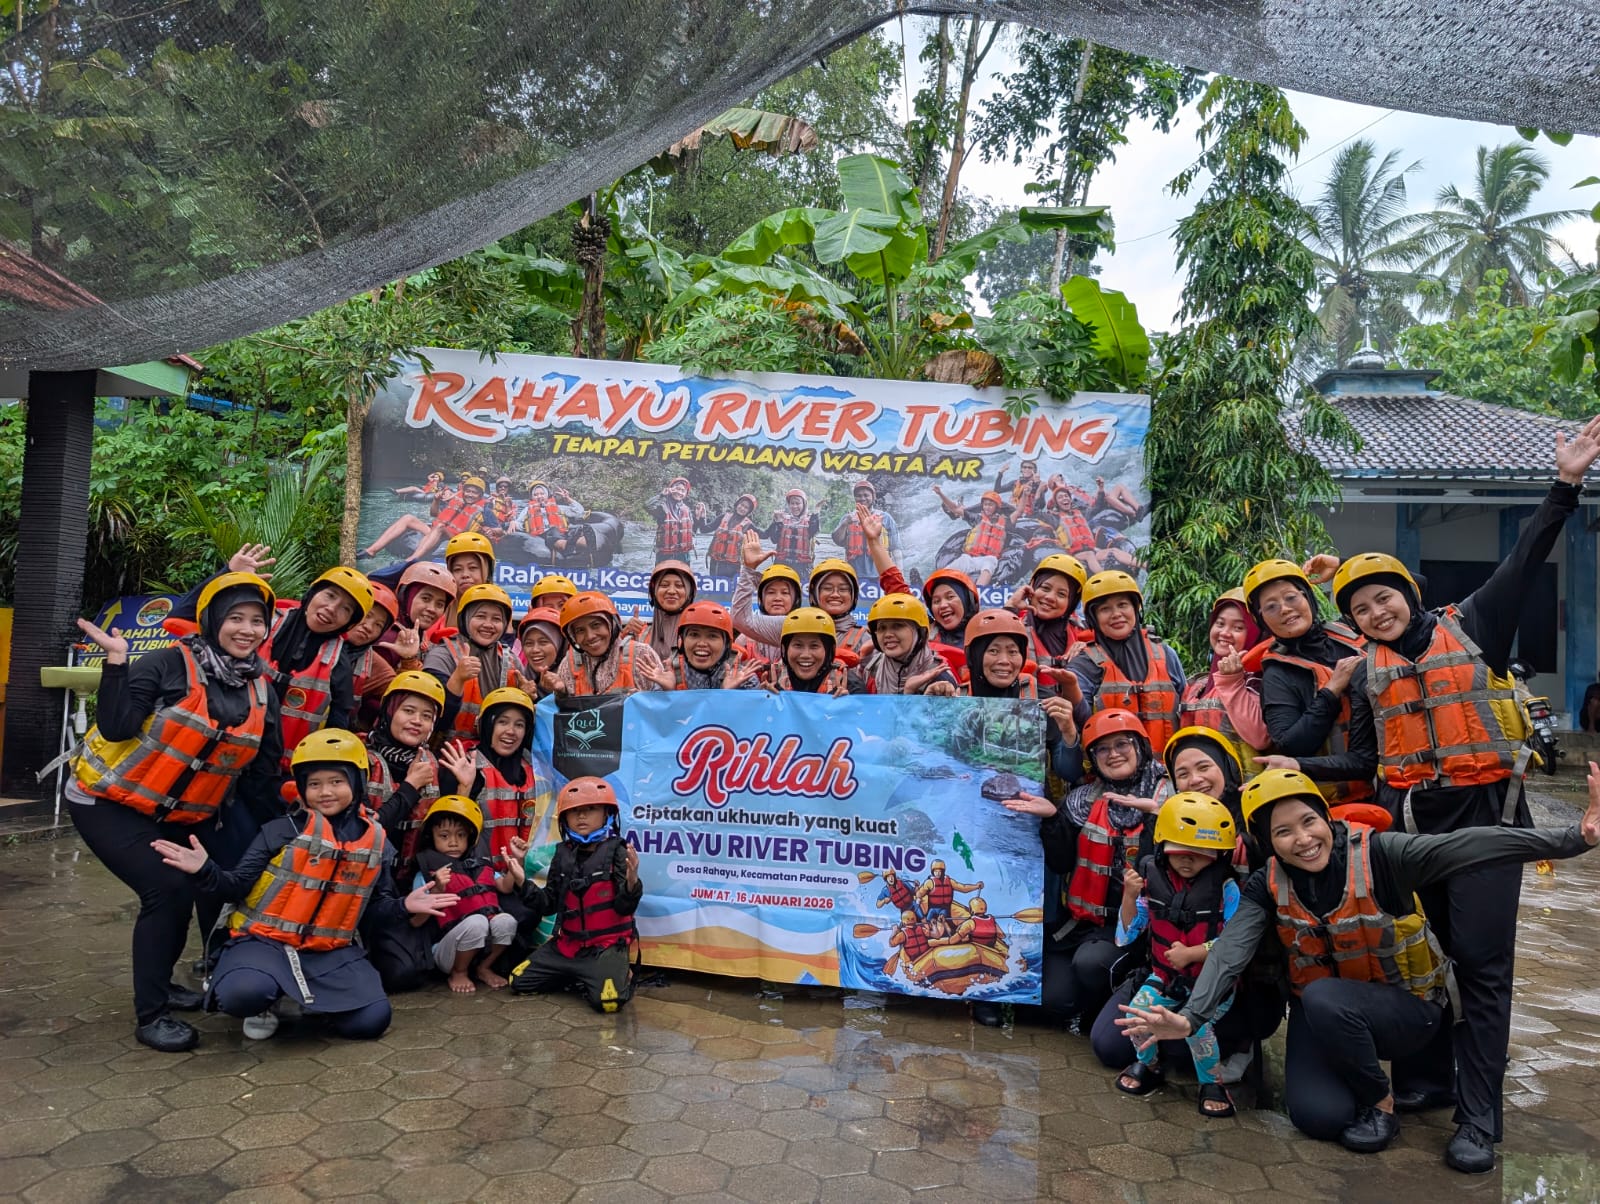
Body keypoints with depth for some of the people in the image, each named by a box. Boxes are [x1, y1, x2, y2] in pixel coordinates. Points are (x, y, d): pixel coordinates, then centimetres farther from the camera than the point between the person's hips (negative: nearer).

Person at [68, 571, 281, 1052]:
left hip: (185, 816, 7)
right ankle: (151, 1014, -2)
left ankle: (158, 982, 31)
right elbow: (116, 727, -25)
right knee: (168, 889, -18)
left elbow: (262, 774, 5)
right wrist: (117, 660, -30)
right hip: (109, 803, -6)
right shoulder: (171, 664, -17)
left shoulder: (261, 693, -1)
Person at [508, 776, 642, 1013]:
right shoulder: (564, 854, 5)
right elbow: (549, 905, 9)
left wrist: (632, 883, -36)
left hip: (606, 945, -6)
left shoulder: (616, 852, -10)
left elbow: (625, 908, -15)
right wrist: (522, 883, -4)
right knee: (519, 982, 2)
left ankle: (621, 976, 7)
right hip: (567, 943, 6)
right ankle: (578, 977, 16)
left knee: (607, 1001, -28)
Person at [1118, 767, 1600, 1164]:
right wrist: (1190, 1017, -37)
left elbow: (1467, 845, -33)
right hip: (1322, 1011, 3)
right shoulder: (1267, 886, -12)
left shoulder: (1378, 854, -22)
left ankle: (1381, 1102, -6)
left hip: (1407, 1005, -3)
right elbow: (1229, 951, -23)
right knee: (1317, 1116, -17)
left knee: (1322, 999, -33)